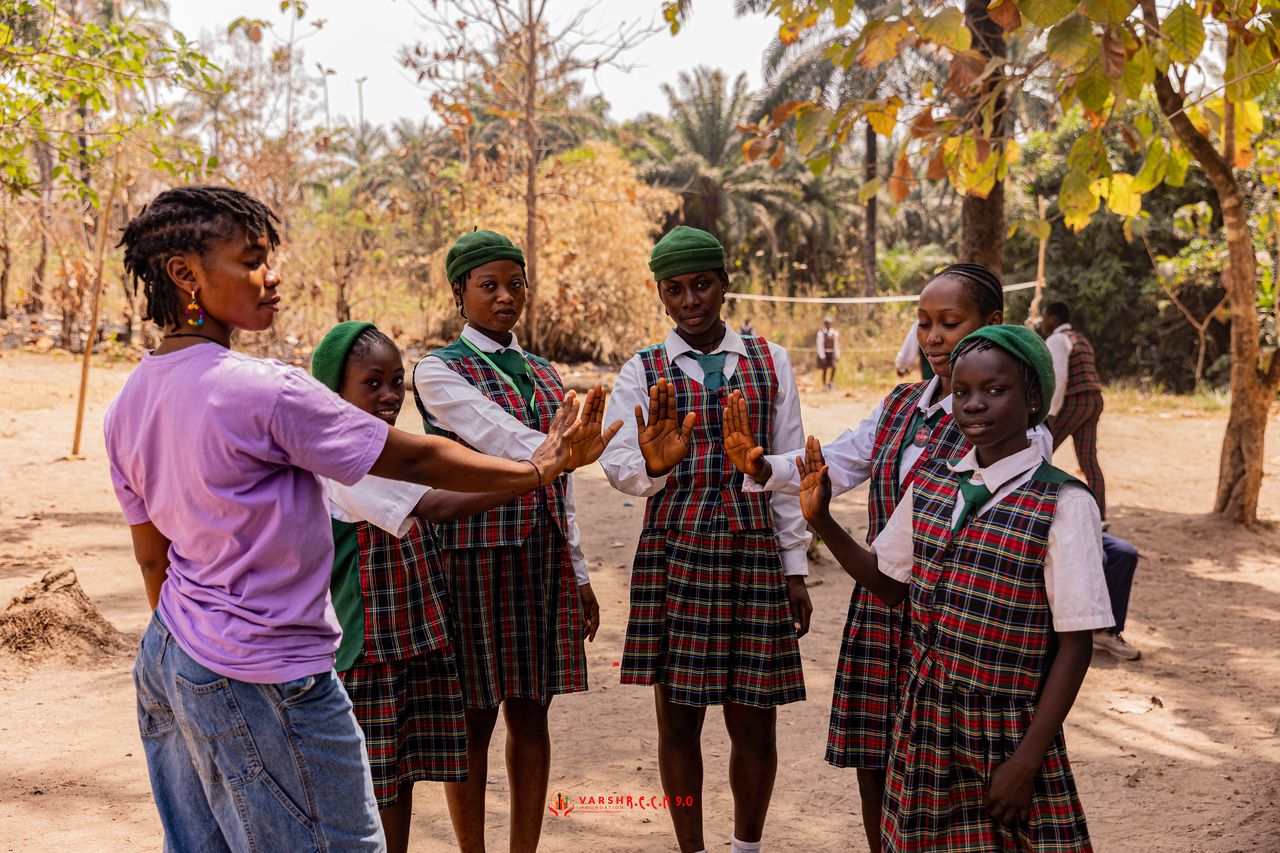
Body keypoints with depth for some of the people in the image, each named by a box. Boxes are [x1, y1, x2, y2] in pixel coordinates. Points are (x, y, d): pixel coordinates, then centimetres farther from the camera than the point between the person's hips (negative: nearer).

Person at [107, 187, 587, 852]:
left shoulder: (128, 405, 4)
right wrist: (536, 469, -1)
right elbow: (414, 459, -13)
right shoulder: (266, 391, -21)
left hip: (165, 662, 9)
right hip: (261, 683, -8)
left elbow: (153, 558, 13)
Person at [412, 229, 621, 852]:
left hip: (543, 560, 5)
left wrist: (579, 576, 15)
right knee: (474, 719, 3)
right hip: (473, 558, -5)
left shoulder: (543, 374, 15)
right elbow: (497, 438, -22)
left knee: (532, 714, 10)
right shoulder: (439, 370, -3)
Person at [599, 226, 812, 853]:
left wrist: (795, 569, 5)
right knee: (679, 718, 6)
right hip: (674, 555, -1)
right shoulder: (643, 373, 3)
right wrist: (651, 466, -33)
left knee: (754, 721, 6)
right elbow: (619, 465, -10)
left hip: (756, 556, 1)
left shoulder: (771, 362, 7)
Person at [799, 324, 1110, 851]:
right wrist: (822, 520, 2)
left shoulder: (1064, 505, -12)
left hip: (1008, 735, -4)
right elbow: (891, 582, 15)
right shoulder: (929, 485, 4)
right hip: (924, 725, 5)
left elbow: (1075, 644, -11)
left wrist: (1026, 762, -13)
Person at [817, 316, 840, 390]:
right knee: (824, 370, 2)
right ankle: (824, 386, 13)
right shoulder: (821, 333, -7)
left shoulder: (835, 333, 6)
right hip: (824, 354, -3)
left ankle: (831, 382, -1)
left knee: (833, 367, -18)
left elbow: (836, 345, 10)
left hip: (832, 353, 3)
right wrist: (822, 357, -16)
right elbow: (820, 345, -10)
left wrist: (837, 356, 5)